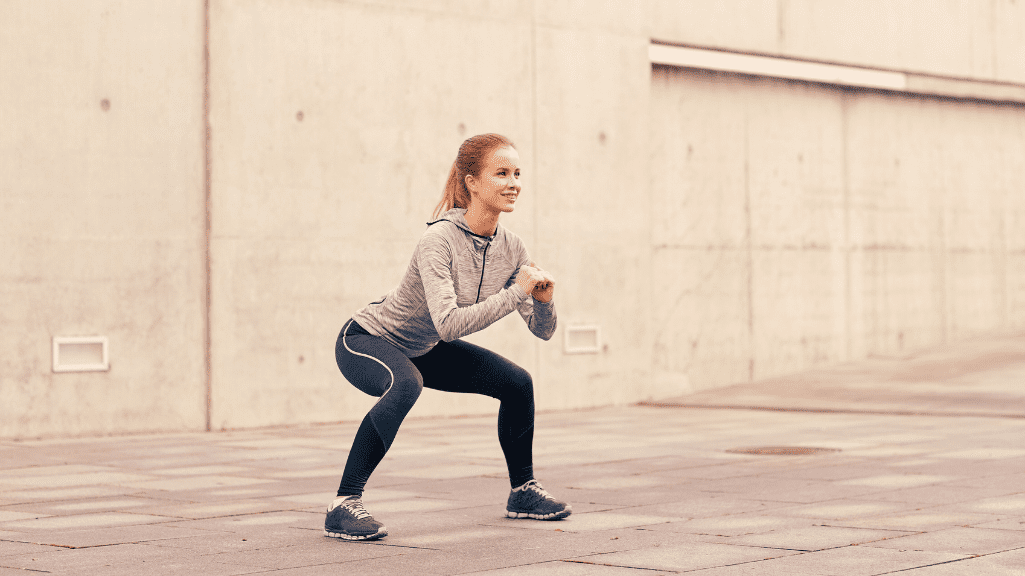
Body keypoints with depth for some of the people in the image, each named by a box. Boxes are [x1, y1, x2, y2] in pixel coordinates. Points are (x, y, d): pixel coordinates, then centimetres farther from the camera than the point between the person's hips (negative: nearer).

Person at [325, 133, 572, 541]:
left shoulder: (510, 248, -10)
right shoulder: (439, 240, -31)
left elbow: (543, 331, -5)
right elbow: (449, 323, -42)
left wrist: (543, 301, -27)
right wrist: (516, 292, -39)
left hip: (424, 350, 8)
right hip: (366, 341, -8)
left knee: (517, 383, 2)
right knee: (406, 386, -38)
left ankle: (523, 491, 23)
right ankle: (344, 506, -32)